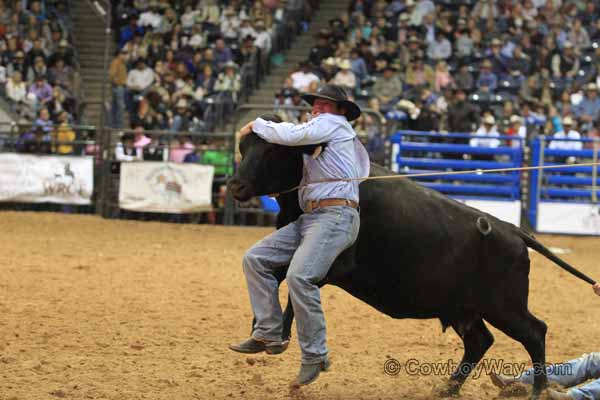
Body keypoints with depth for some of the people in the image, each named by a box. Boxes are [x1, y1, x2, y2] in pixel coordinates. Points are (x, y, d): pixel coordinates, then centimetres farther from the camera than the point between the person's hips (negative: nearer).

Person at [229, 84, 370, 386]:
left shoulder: (334, 124, 2)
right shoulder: (316, 141, 29)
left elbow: (292, 135, -10)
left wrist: (257, 125, 4)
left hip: (335, 216, -10)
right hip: (309, 218, 10)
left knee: (299, 276, -27)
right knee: (255, 258, 0)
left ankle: (315, 355, -20)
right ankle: (269, 335, -2)